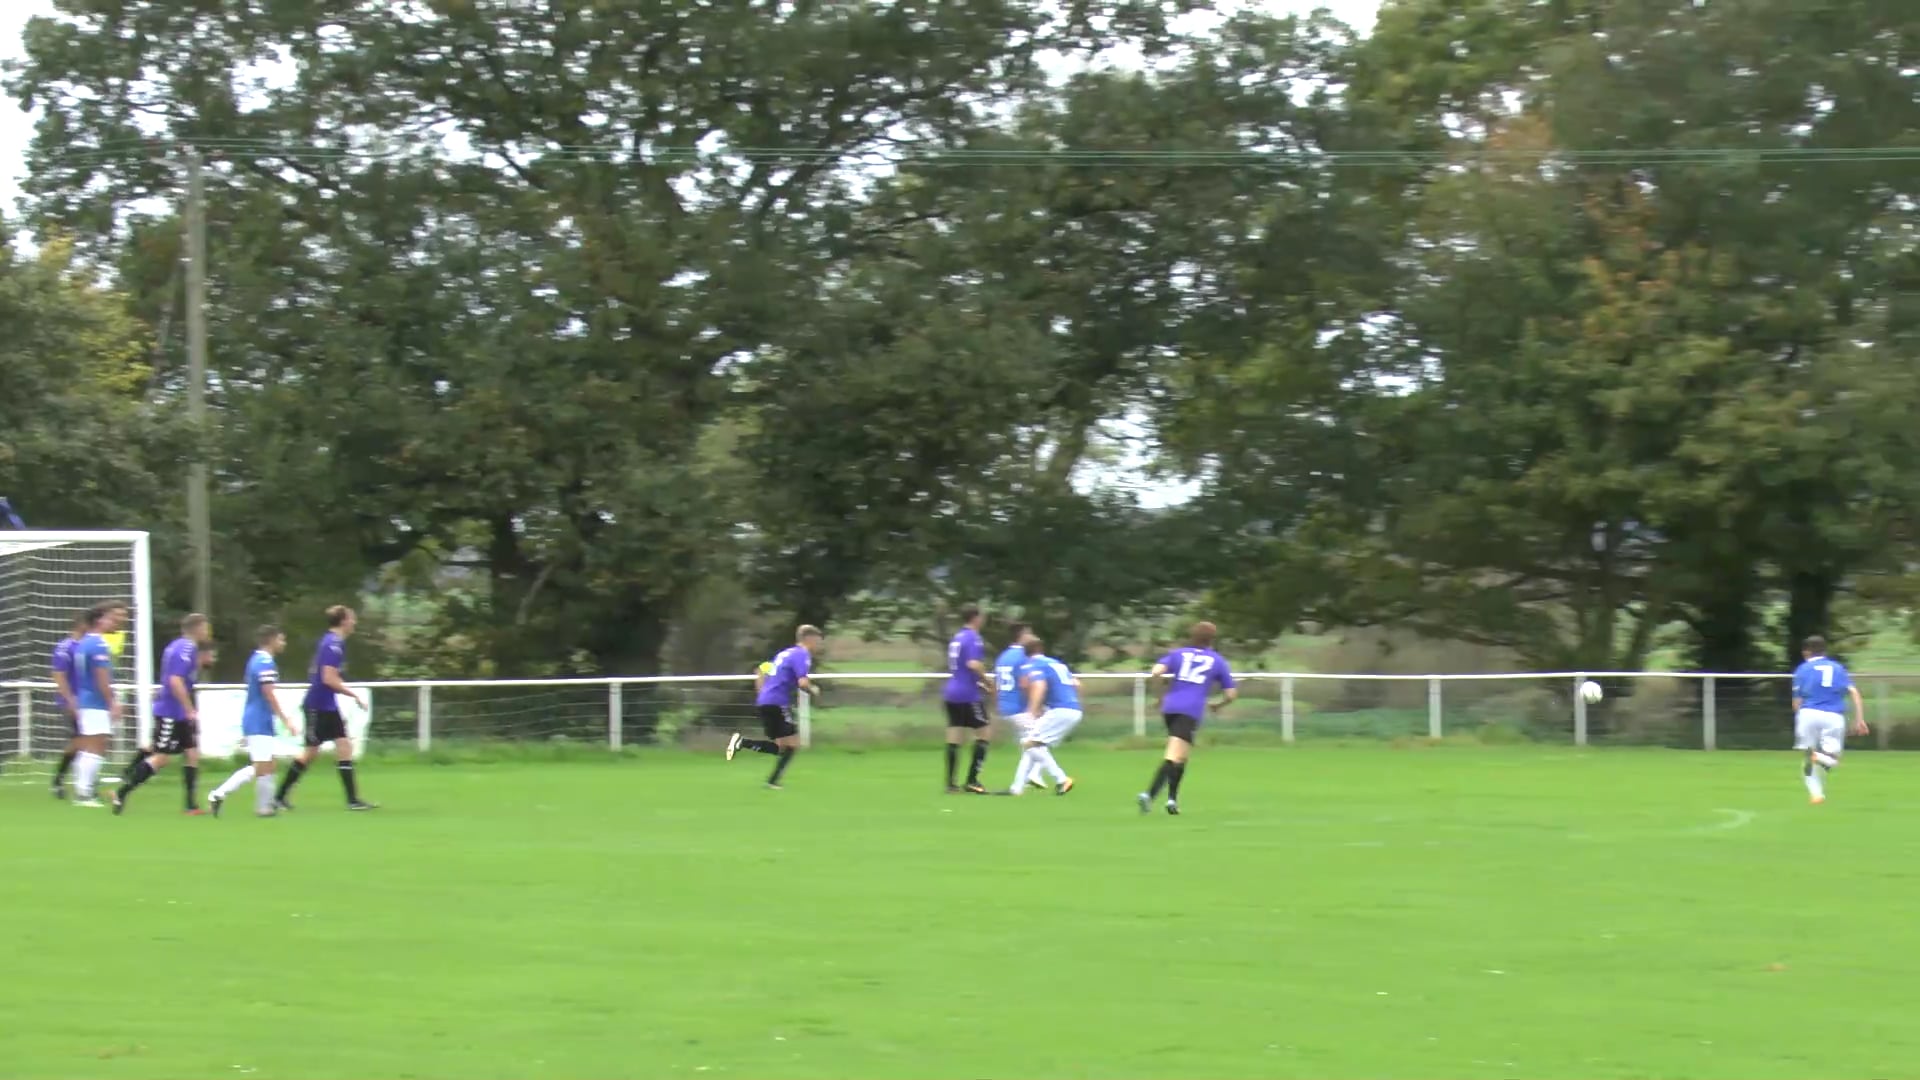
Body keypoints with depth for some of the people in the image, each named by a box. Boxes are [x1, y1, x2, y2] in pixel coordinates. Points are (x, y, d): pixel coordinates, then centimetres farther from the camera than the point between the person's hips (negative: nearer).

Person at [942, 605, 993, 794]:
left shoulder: (957, 638, 15)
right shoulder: (973, 638, -11)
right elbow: (973, 664, -25)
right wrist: (986, 681, -10)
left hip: (951, 693, 8)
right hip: (968, 695, -8)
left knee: (954, 738, 7)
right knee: (984, 734, 1)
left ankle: (950, 783, 5)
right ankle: (972, 780, -4)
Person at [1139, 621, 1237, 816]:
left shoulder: (1179, 653, 16)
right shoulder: (1218, 661, 14)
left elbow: (1157, 672, -1)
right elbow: (1230, 694, 15)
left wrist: (1161, 695, 13)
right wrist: (1217, 705, 35)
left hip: (1170, 707, 4)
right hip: (1191, 711, -4)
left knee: (1180, 756, 23)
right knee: (1174, 757, -13)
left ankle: (1172, 798, 17)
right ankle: (1149, 794, -31)